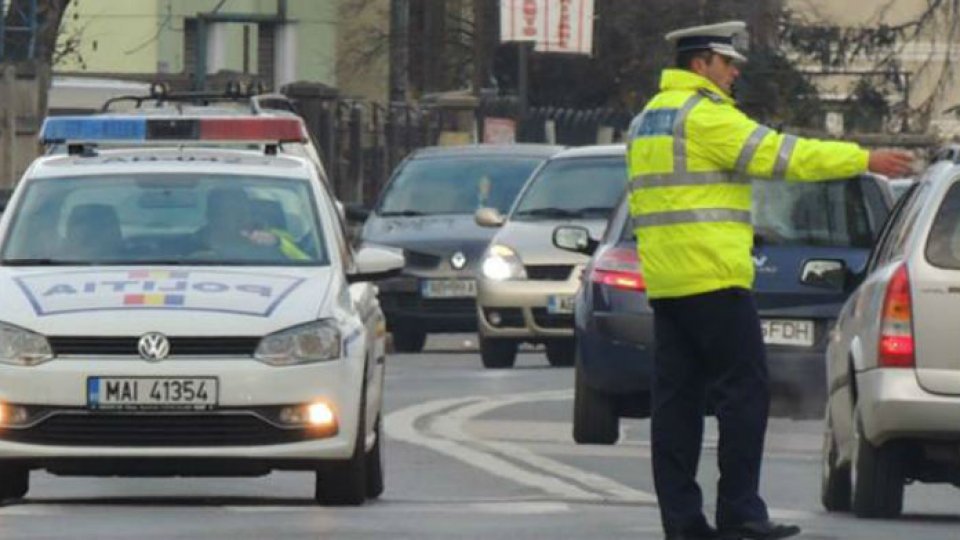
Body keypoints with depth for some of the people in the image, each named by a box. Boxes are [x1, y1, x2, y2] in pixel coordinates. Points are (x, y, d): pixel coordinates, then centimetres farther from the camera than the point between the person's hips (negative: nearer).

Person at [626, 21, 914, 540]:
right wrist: (865, 160, -10)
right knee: (744, 390, -6)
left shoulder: (648, 119, 19)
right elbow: (782, 155, -15)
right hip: (712, 277, -9)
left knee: (676, 396, 7)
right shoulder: (705, 114, -11)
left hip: (665, 279, 9)